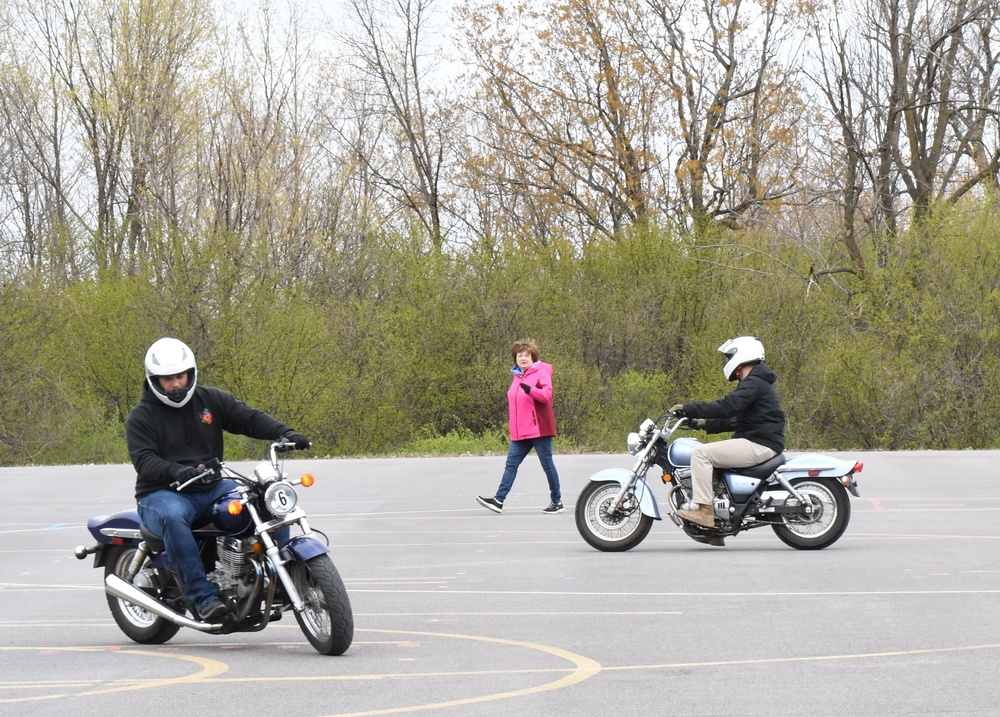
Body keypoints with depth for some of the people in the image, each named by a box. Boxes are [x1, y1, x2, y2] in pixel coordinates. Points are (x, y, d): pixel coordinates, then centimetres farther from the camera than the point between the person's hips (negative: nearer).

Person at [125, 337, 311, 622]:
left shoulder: (210, 400, 11)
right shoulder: (141, 416, 0)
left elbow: (248, 418, 3)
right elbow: (144, 460, -14)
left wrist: (284, 432, -17)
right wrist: (177, 472, -34)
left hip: (211, 489, 4)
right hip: (161, 494, -4)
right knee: (173, 516, -39)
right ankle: (203, 597, -40)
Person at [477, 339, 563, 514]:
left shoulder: (541, 373, -6)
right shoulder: (517, 376, 16)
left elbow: (547, 395, -21)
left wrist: (530, 390, -37)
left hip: (538, 429, -7)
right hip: (520, 432, 7)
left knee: (547, 464, 0)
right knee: (511, 464, 0)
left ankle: (557, 501, 10)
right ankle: (499, 500, -5)